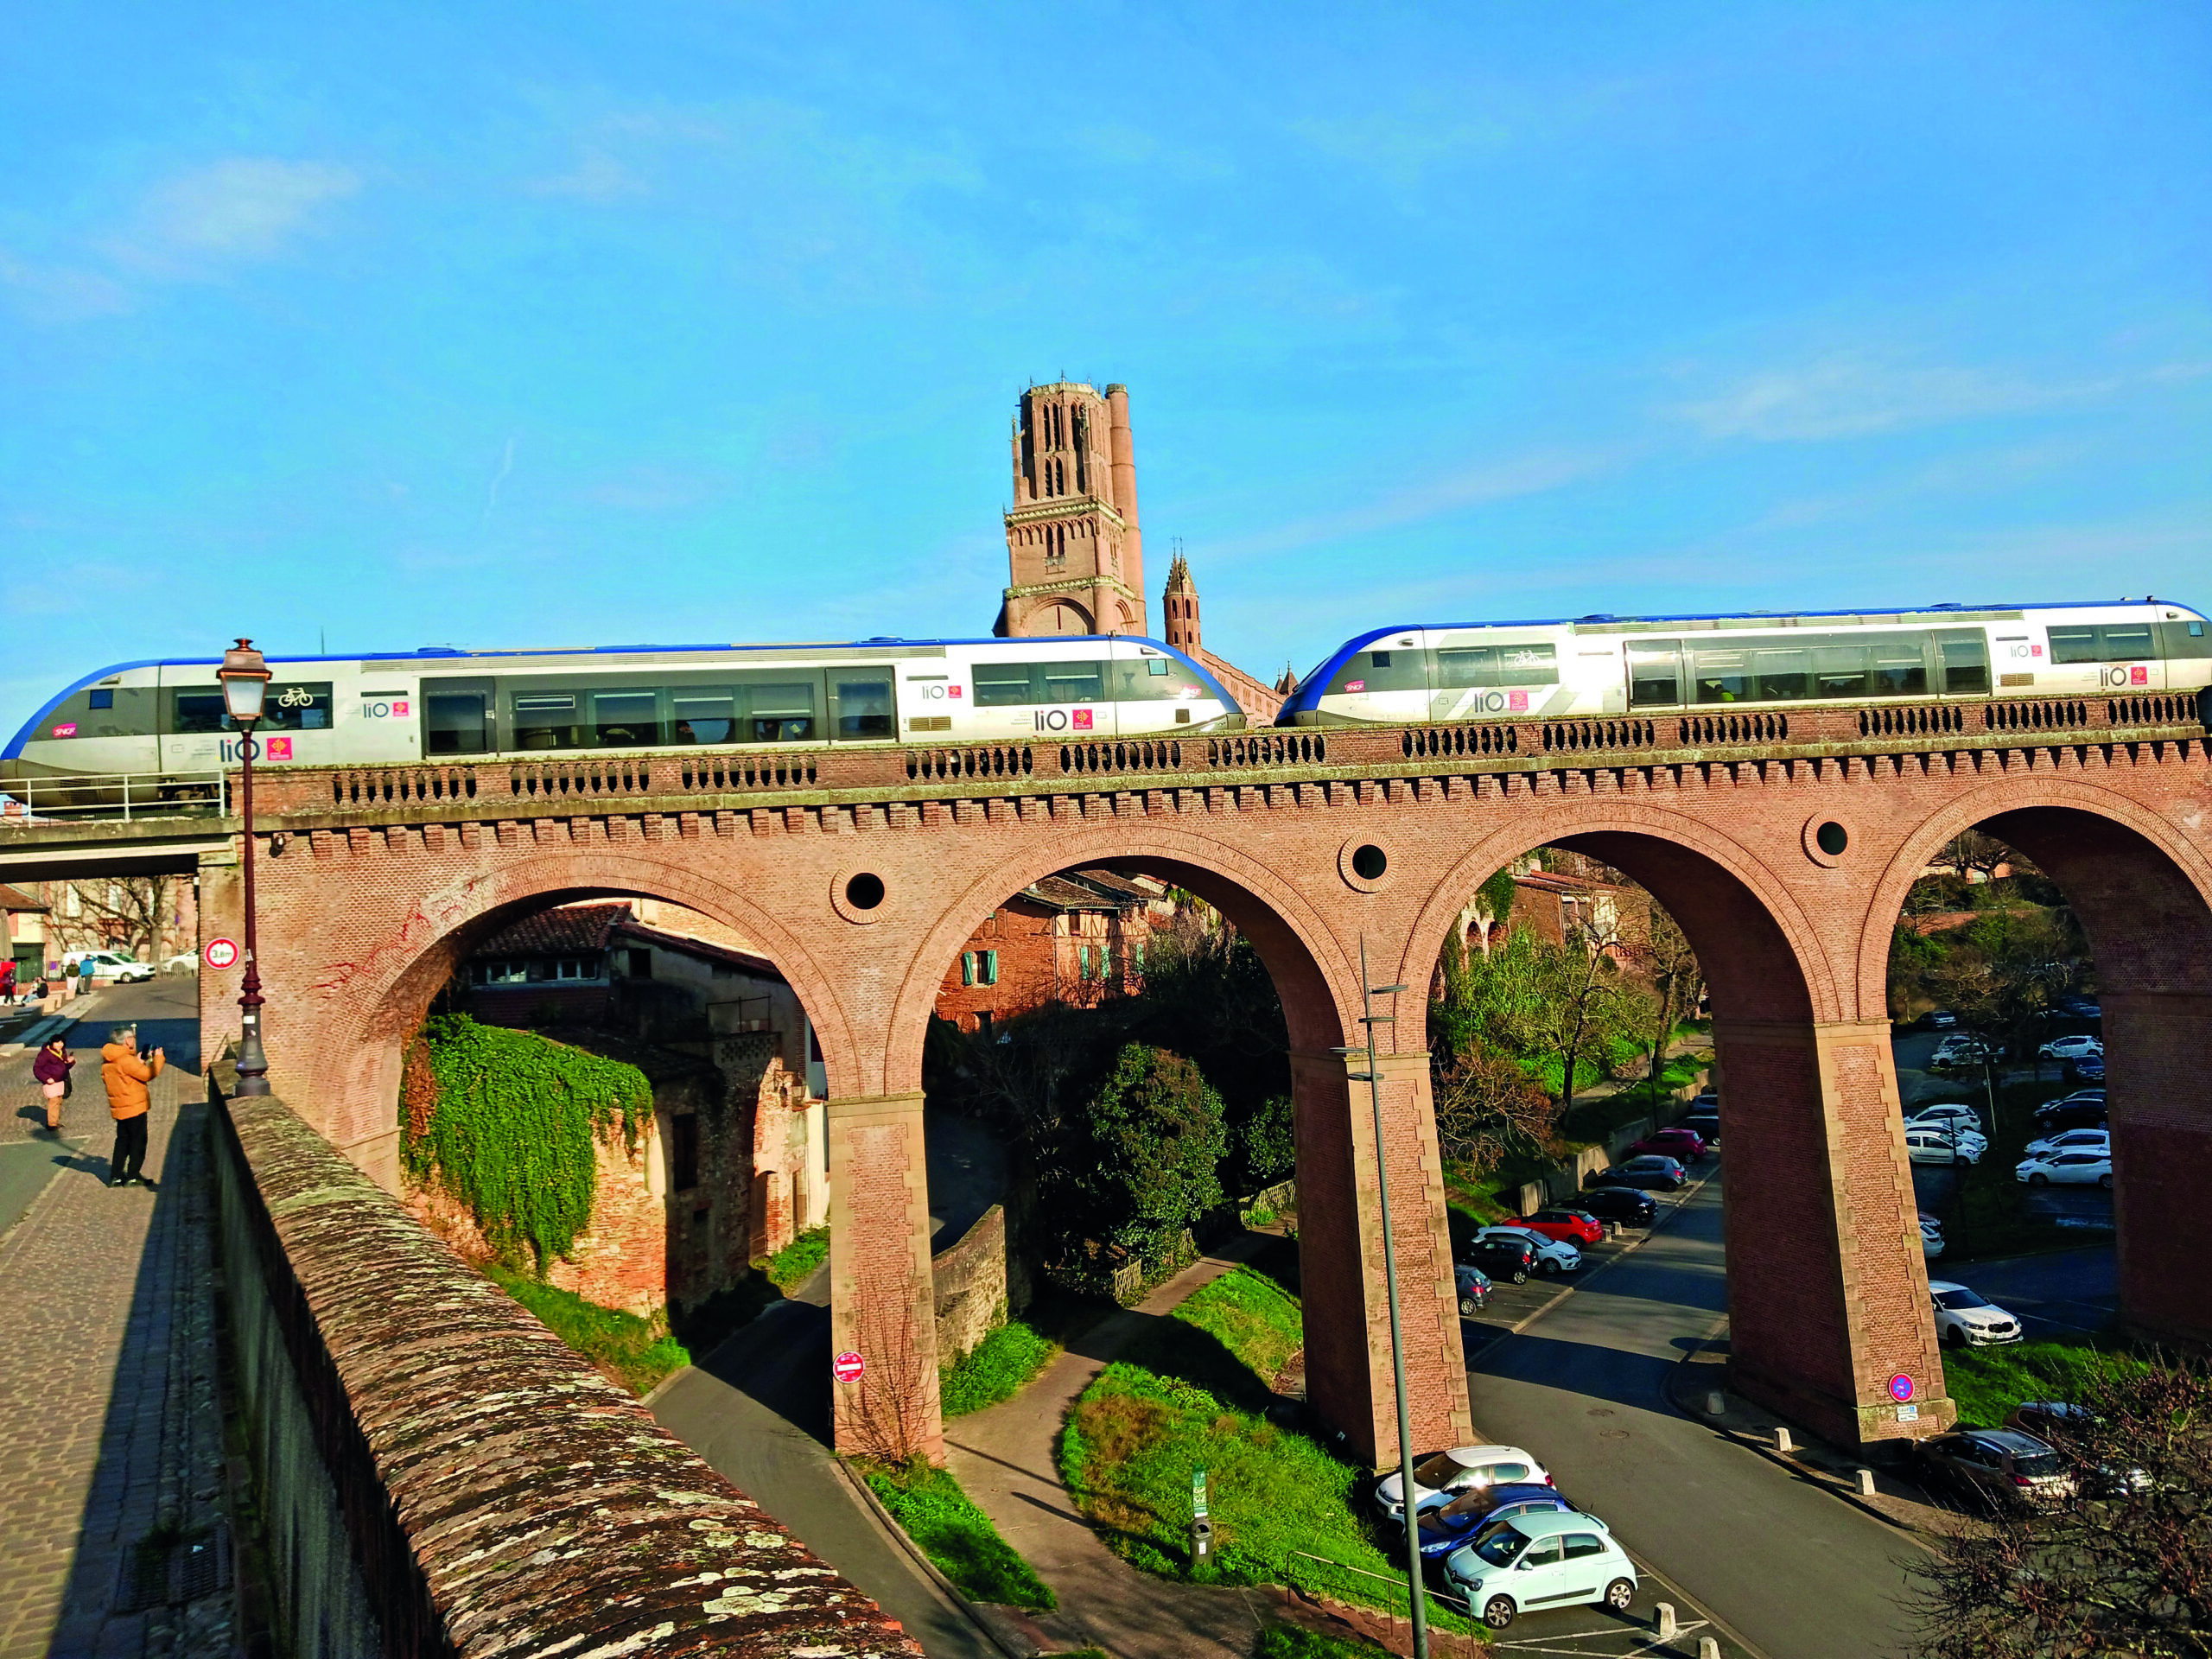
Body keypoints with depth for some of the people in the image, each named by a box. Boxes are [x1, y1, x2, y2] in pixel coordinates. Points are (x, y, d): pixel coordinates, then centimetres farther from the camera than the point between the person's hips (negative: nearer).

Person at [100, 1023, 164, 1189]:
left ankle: (115, 1176, 16)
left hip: (119, 1109, 9)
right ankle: (133, 1176, 4)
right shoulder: (126, 1060, -21)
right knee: (138, 1141, 2)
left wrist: (139, 1063, 15)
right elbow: (147, 1074, -20)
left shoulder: (107, 1062, 8)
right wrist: (158, 1058, -6)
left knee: (122, 1141, 16)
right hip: (134, 1107, -9)